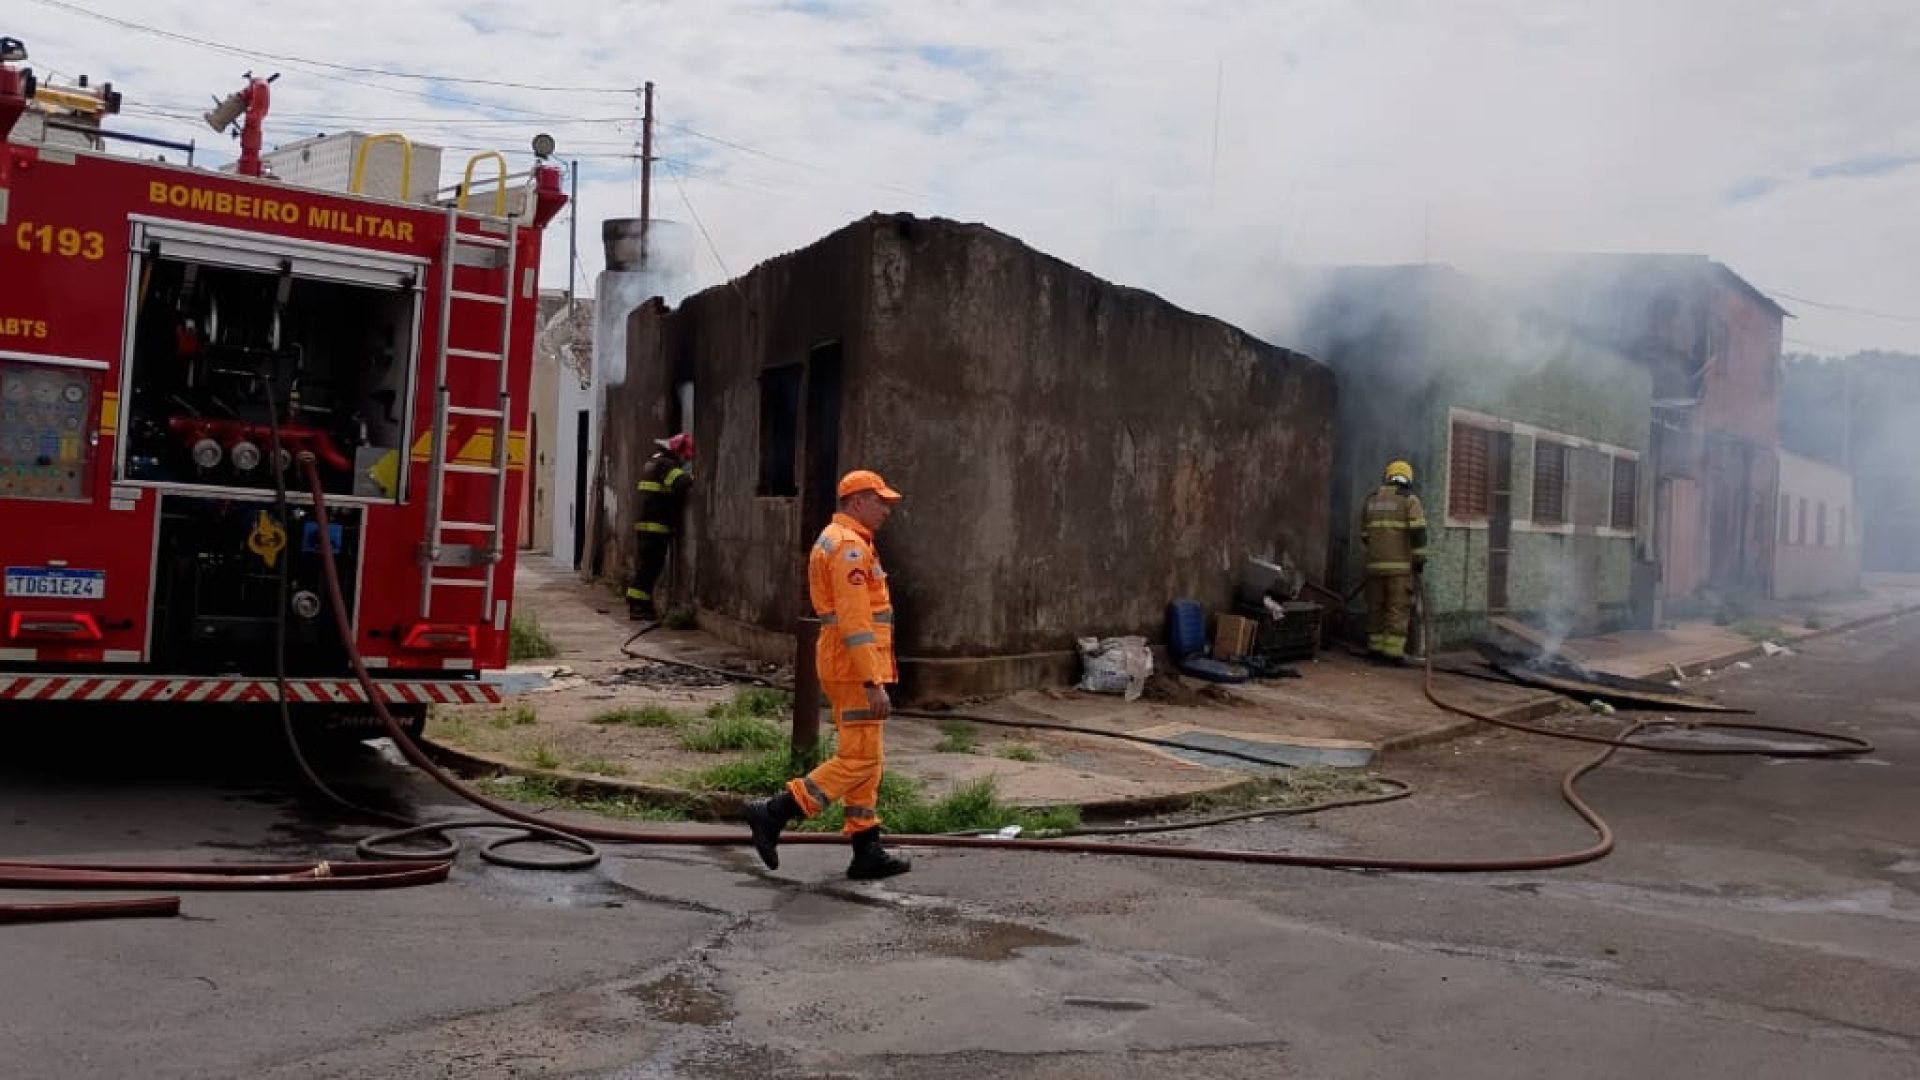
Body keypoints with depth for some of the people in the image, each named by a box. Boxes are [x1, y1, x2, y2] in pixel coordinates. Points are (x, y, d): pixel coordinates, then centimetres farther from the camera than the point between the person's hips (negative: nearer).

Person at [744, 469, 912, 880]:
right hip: (855, 666, -11)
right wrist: (874, 683, -24)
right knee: (858, 759, -7)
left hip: (843, 665, 11)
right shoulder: (850, 546, -15)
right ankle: (774, 814, -7)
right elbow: (855, 622, -22)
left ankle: (867, 851, 14)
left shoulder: (835, 540, 18)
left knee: (867, 760, 11)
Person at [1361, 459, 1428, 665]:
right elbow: (1418, 531, -12)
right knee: (1398, 609, -2)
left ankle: (1375, 648, 13)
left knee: (1376, 607, 11)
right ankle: (1393, 651, -6)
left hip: (1375, 562, 4)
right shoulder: (1409, 500, -2)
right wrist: (1420, 558, -7)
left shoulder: (1371, 500, 13)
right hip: (1400, 563, -4)